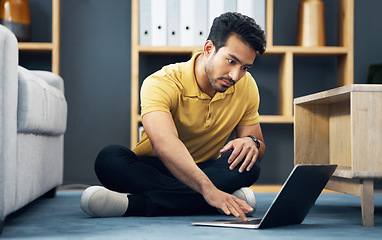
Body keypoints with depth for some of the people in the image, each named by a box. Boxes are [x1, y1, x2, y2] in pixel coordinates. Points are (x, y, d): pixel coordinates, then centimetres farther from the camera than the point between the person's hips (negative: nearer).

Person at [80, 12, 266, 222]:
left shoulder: (247, 86, -4)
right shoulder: (161, 83, -21)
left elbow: (260, 146, 6)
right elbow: (164, 143, -40)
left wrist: (251, 141, -22)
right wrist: (208, 189, -55)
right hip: (150, 171, -3)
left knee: (248, 165, -29)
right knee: (110, 158, -33)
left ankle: (136, 204, -35)